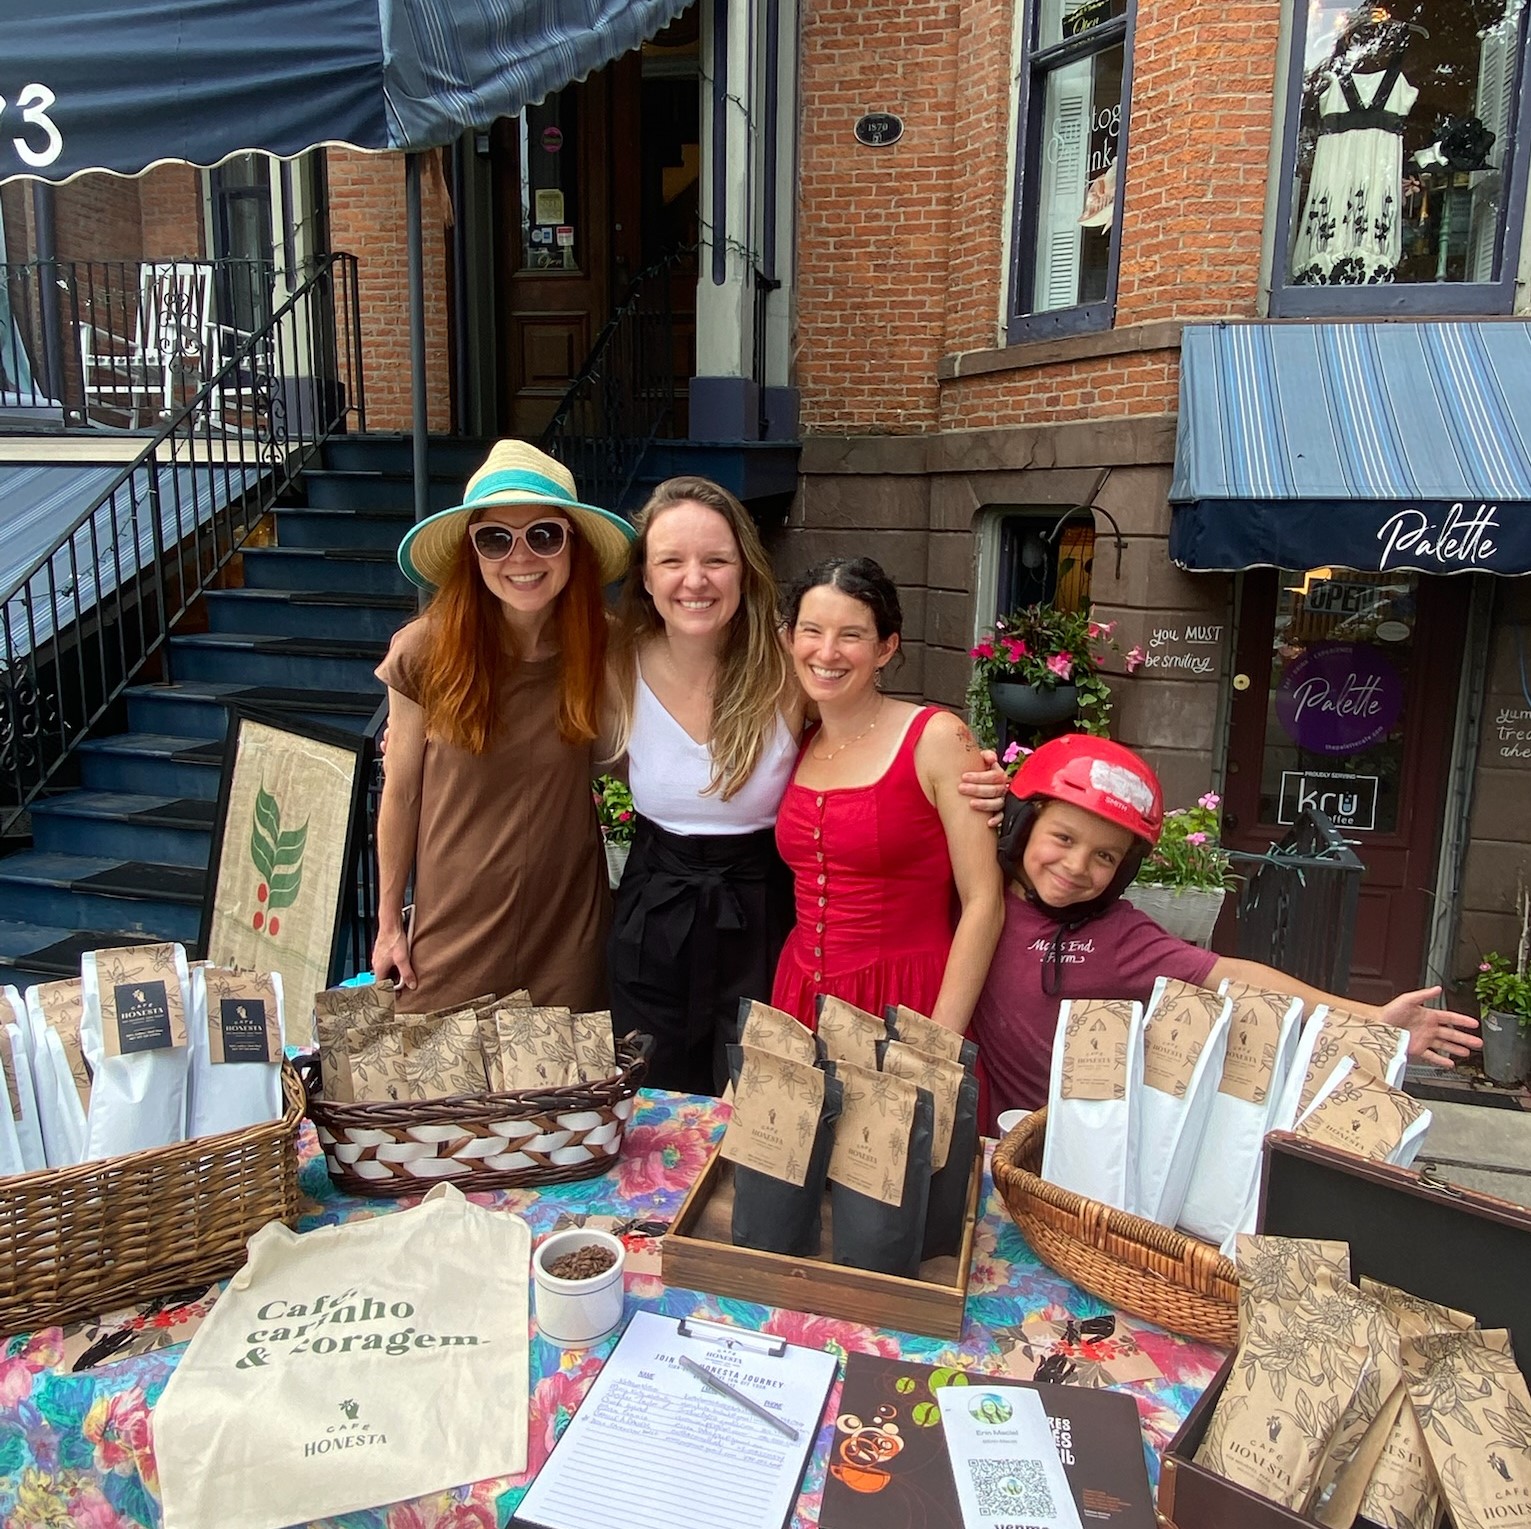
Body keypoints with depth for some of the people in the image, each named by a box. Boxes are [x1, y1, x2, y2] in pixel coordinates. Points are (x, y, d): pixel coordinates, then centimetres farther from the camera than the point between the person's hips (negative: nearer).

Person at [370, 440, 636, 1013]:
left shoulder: (602, 649, -8)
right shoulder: (423, 653, -12)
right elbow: (400, 796, -2)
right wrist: (389, 924, 5)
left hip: (568, 931, 1)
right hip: (452, 931, -1)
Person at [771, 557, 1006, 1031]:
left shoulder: (936, 738, -11)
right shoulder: (797, 745, 4)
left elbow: (983, 902, -13)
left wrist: (940, 1044, -16)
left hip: (906, 1005, -5)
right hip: (799, 997, 5)